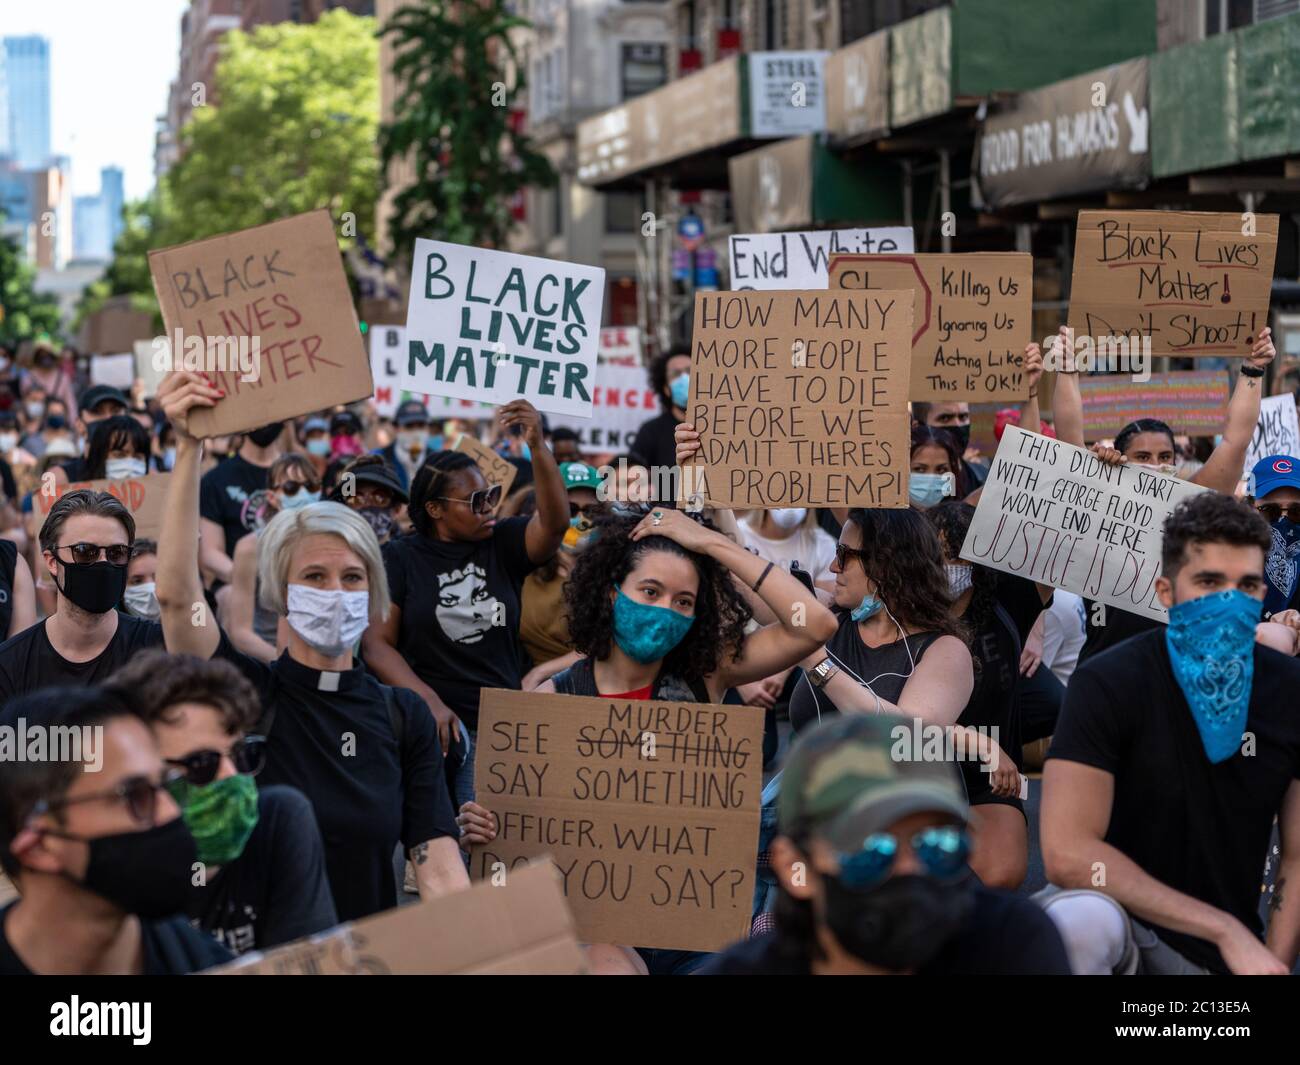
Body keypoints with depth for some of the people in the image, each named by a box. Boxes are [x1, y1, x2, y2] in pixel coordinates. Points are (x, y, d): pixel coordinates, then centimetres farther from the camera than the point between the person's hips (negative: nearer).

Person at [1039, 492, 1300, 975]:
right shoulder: (1108, 683, -14)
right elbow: (1068, 853, -21)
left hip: (1224, 956, 2)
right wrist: (1227, 930, -20)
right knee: (1081, 919, -35)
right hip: (1121, 924, -2)